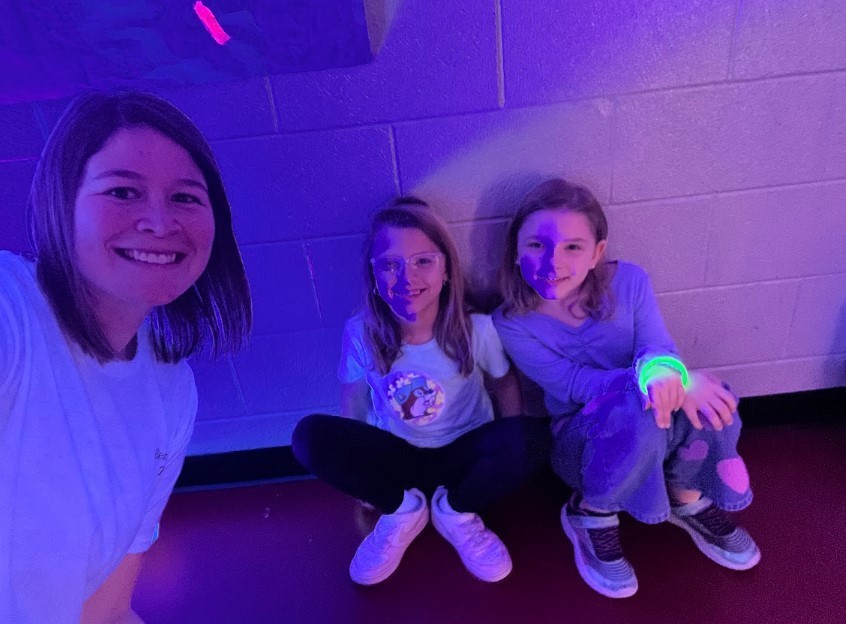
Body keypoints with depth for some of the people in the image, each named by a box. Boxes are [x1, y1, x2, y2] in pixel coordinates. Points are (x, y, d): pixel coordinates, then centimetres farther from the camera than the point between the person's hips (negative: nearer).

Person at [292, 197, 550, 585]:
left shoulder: (476, 328, -19)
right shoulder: (360, 333, -17)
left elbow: (504, 383, -2)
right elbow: (353, 405, -2)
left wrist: (512, 453, -8)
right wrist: (355, 472, 4)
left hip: (463, 455, 0)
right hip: (396, 458, 1)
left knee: (534, 438, -31)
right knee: (310, 435, -25)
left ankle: (455, 511, 0)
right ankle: (402, 510, 0)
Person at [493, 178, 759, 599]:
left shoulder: (629, 281, -11)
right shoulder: (511, 324, -18)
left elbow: (659, 347, -15)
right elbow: (574, 384, -21)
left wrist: (664, 369, -41)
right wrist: (643, 374, -39)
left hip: (654, 434, 4)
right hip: (582, 443, -3)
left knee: (703, 395, -30)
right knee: (637, 409, -37)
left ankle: (688, 499, 3)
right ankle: (591, 515, -7)